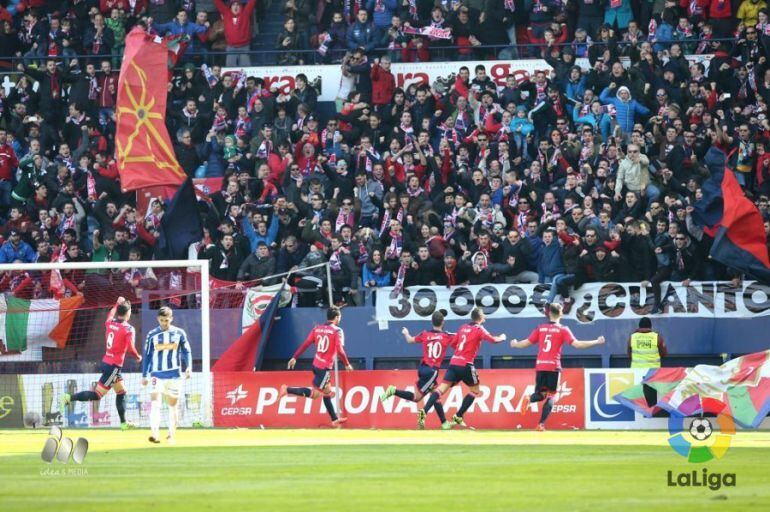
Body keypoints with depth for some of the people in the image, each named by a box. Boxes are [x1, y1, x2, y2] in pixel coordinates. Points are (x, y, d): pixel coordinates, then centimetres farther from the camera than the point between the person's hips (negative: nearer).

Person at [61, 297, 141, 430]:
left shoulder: (110, 323, 6)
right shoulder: (129, 329, -13)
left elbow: (111, 314, 30)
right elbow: (130, 348, -20)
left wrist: (118, 303, 42)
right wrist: (138, 357, -1)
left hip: (106, 362, 8)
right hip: (114, 366, -8)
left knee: (121, 393, 19)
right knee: (97, 395, -7)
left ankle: (123, 423, 25)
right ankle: (70, 398, -16)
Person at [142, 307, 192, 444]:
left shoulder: (179, 333, 1)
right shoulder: (152, 335, 3)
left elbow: (186, 351, 4)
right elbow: (147, 355, 8)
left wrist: (188, 367, -12)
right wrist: (144, 375, 8)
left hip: (174, 375, 0)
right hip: (156, 375, 0)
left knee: (172, 405, 8)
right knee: (155, 402, -16)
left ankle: (171, 435, 19)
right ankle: (154, 433, -26)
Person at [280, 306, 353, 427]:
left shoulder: (317, 329, 7)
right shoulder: (337, 331, -10)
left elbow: (305, 344, 3)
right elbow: (340, 350, -18)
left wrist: (294, 358, 5)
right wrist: (347, 364, -5)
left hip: (316, 364, 8)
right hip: (325, 367, -8)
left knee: (327, 392, 17)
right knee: (315, 393, -3)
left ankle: (334, 419, 27)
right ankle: (288, 390, -12)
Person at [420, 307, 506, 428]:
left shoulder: (463, 328, 16)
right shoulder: (479, 329, -2)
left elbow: (453, 343, 21)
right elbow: (493, 340, -10)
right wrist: (502, 338, 12)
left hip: (454, 363, 5)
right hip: (466, 365, -5)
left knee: (442, 388, -3)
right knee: (475, 390, 14)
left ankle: (424, 412, -21)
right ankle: (458, 417, 8)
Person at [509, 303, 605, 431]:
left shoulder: (540, 328, 8)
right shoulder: (563, 330, -1)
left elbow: (526, 343, 10)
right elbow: (576, 344, -10)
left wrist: (515, 344, 31)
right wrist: (596, 342, -4)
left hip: (540, 366, 3)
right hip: (553, 367, -3)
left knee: (540, 394, 13)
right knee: (550, 396, 4)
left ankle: (528, 399, -22)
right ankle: (541, 424, -9)